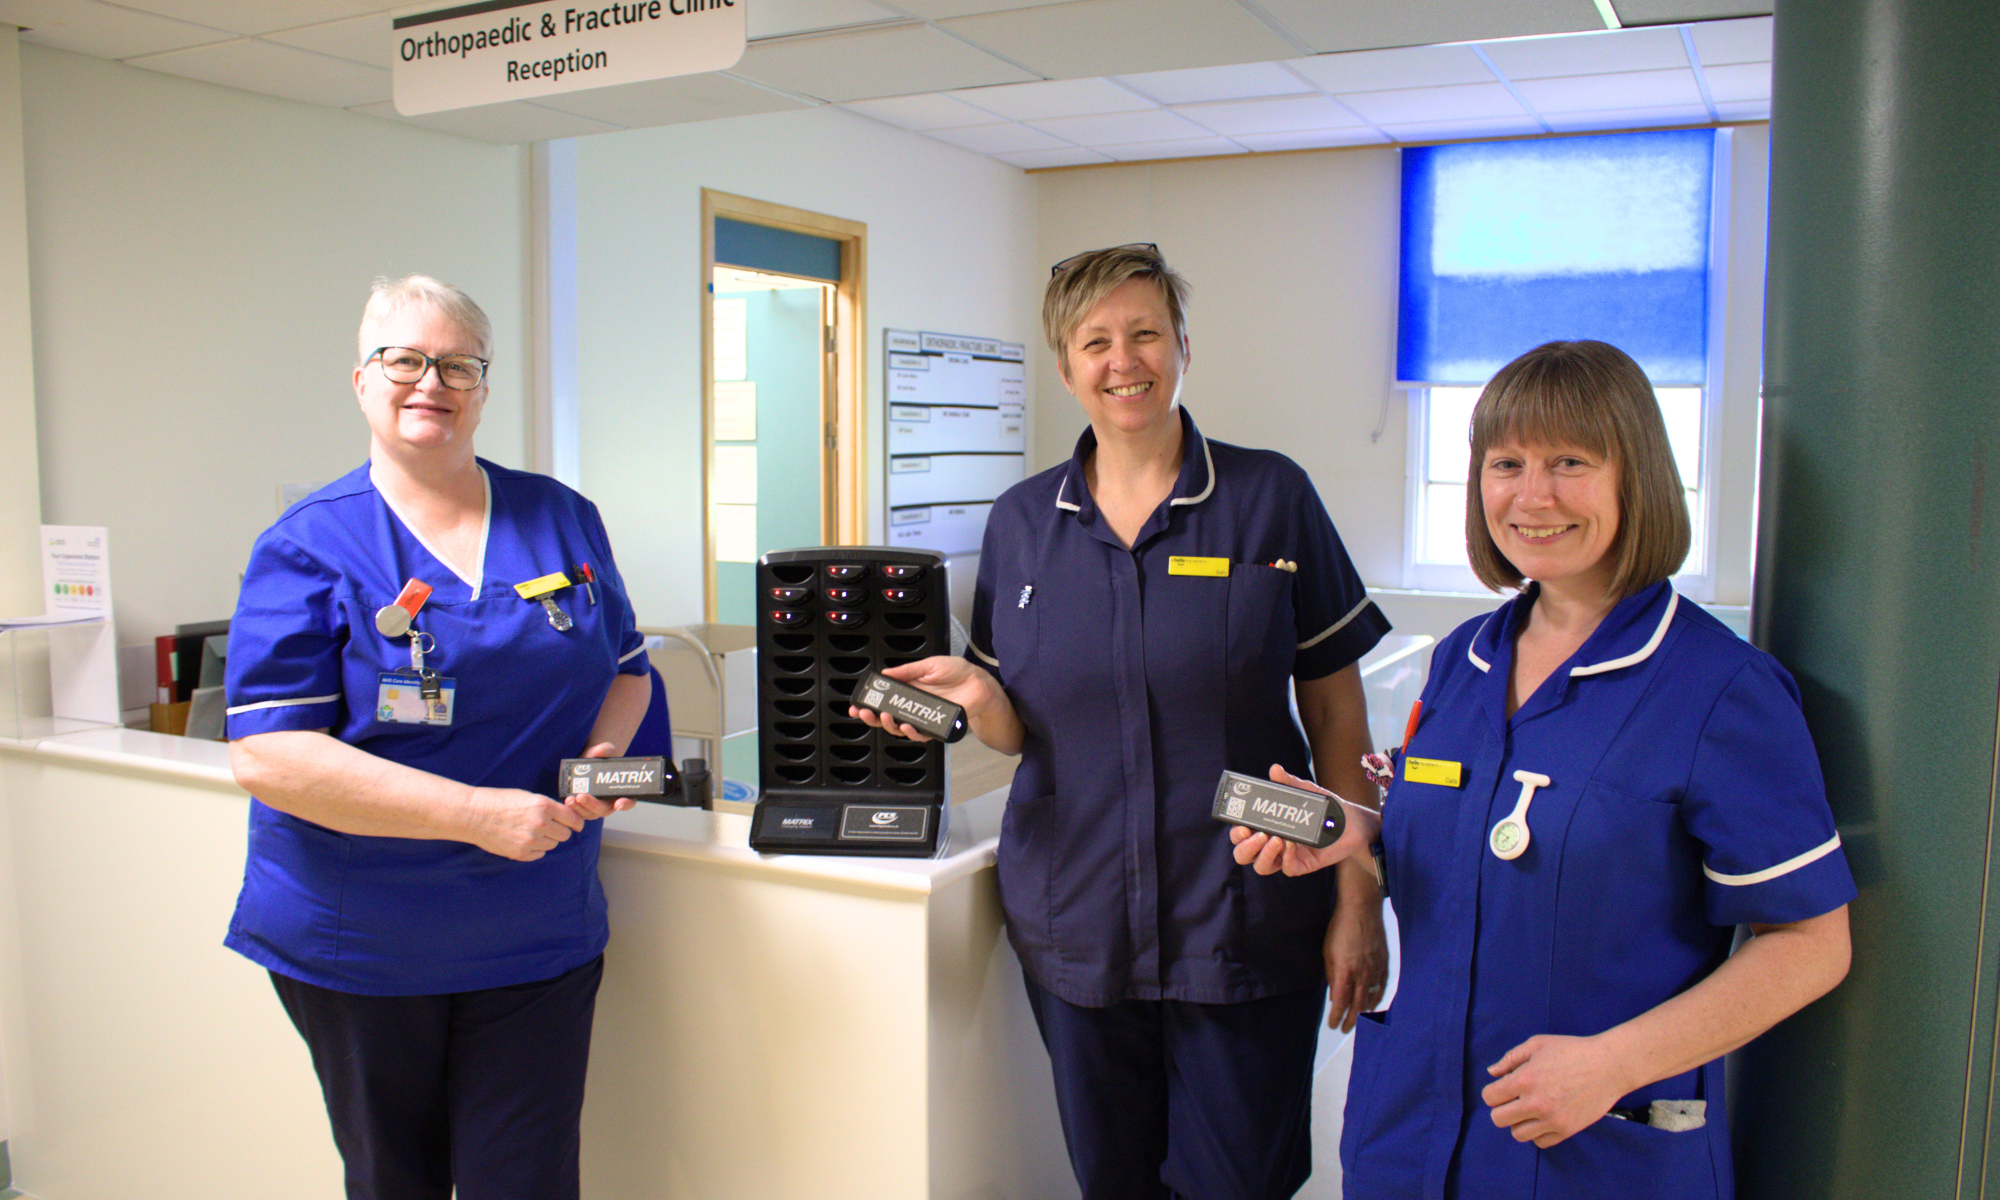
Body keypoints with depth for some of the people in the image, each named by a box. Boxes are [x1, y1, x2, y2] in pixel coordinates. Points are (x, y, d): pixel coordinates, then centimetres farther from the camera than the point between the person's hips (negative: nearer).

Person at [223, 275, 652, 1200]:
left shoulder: (564, 522, 4)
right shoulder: (310, 548, -7)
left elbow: (625, 670, 14)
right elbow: (267, 755, -15)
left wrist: (603, 752, -10)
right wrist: (476, 813, -23)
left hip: (537, 939, 2)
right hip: (358, 941, -2)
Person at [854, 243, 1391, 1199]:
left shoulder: (1271, 497, -3)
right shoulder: (1021, 520, 5)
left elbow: (1337, 715, 0)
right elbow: (1019, 733, 9)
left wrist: (1359, 901, -4)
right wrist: (974, 693, -14)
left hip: (1244, 929, -2)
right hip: (1078, 927, 3)